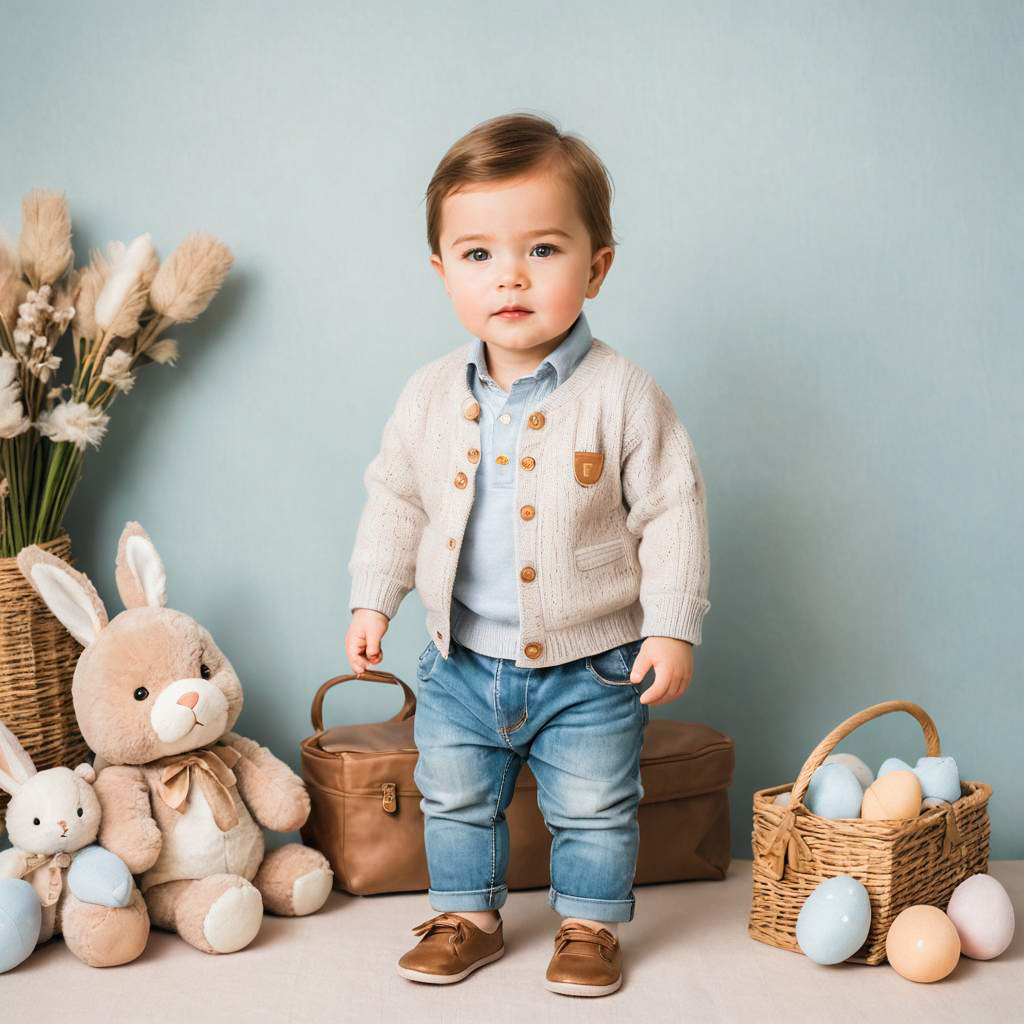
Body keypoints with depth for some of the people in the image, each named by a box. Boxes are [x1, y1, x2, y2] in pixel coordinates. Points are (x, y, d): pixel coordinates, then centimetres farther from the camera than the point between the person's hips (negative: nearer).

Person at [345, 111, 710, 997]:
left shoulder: (623, 395, -15)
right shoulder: (431, 397, -4)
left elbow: (672, 512, -11)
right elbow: (395, 500, 8)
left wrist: (672, 628, -13)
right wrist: (373, 599, 5)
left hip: (589, 665, -3)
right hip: (463, 662, 4)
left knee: (594, 810, 11)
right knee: (454, 799, 17)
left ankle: (590, 926, 32)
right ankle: (468, 916, 37)